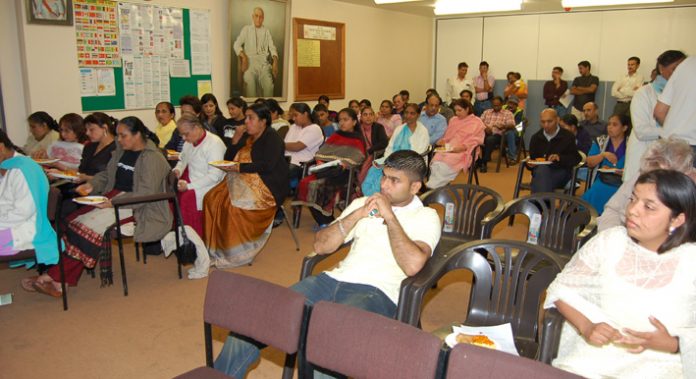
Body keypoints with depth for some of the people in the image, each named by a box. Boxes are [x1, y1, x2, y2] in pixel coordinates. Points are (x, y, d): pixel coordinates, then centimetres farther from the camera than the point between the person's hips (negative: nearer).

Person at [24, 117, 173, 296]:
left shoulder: (152, 158, -11)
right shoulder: (121, 150, 14)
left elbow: (146, 193, -17)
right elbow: (106, 175, 23)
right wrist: (91, 185, 2)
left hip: (135, 206, -8)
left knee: (92, 223, -26)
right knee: (73, 220, -15)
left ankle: (56, 277, -17)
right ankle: (60, 280, -20)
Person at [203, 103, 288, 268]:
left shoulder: (272, 138, -5)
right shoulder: (249, 138, 20)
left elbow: (267, 166, -19)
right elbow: (231, 158, 22)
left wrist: (239, 167, -20)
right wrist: (236, 140, 6)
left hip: (267, 186, -8)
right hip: (246, 180, 8)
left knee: (234, 203, -29)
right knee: (212, 198, -14)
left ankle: (235, 251, -14)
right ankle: (217, 246, -10)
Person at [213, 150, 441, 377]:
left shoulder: (427, 217, 6)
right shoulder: (362, 203, 21)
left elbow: (413, 265, -14)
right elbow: (320, 246, 11)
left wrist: (390, 217, -9)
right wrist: (357, 215, 0)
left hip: (376, 291, -5)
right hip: (335, 279, 5)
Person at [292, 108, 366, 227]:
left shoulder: (358, 140, 12)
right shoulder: (334, 136, 29)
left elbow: (357, 157, -4)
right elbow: (322, 151, 19)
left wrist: (345, 163, -22)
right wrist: (319, 160, -2)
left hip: (343, 171, -5)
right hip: (326, 167, 5)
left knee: (323, 184, -34)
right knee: (306, 182, -22)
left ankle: (326, 220, -21)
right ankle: (323, 221, -18)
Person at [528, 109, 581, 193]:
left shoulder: (568, 136, 7)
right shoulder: (536, 137, 16)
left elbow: (576, 158, 3)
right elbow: (532, 158, 22)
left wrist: (560, 158, -16)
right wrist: (530, 164, -4)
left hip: (560, 171, -3)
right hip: (539, 172, 3)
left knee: (542, 169, -37)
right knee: (541, 169, -36)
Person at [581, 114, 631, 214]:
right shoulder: (600, 141, 15)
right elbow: (589, 163, 7)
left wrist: (614, 170, -14)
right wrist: (603, 155, -8)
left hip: (622, 184, -3)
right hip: (602, 182, 3)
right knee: (595, 193, -29)